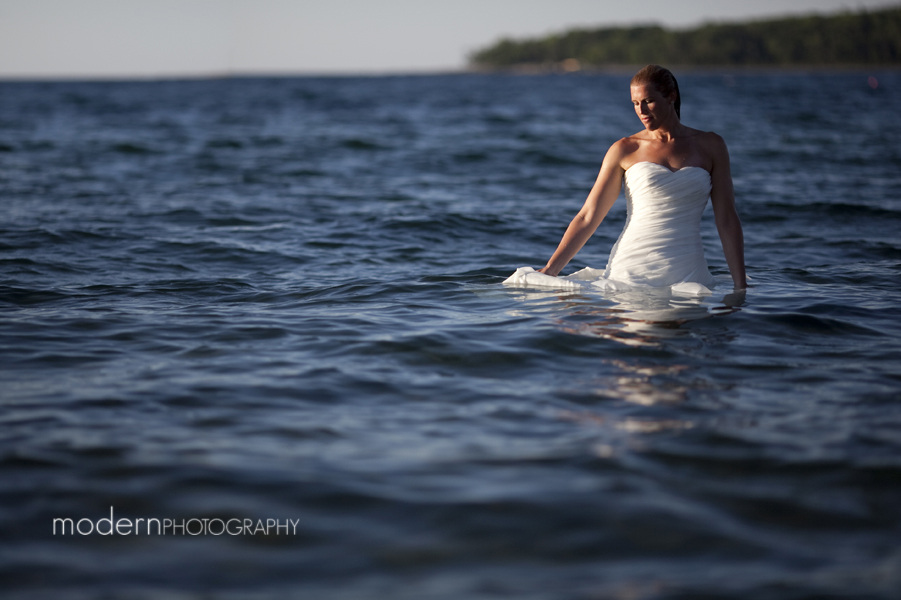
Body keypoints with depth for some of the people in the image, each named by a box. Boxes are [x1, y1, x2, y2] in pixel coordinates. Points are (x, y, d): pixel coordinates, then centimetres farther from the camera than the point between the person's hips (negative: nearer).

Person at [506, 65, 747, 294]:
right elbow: (588, 217, 7)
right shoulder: (625, 150, 7)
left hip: (687, 275, 1)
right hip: (631, 268, -1)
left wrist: (741, 286, 4)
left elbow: (727, 219, 10)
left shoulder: (709, 146, 10)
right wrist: (550, 270, -1)